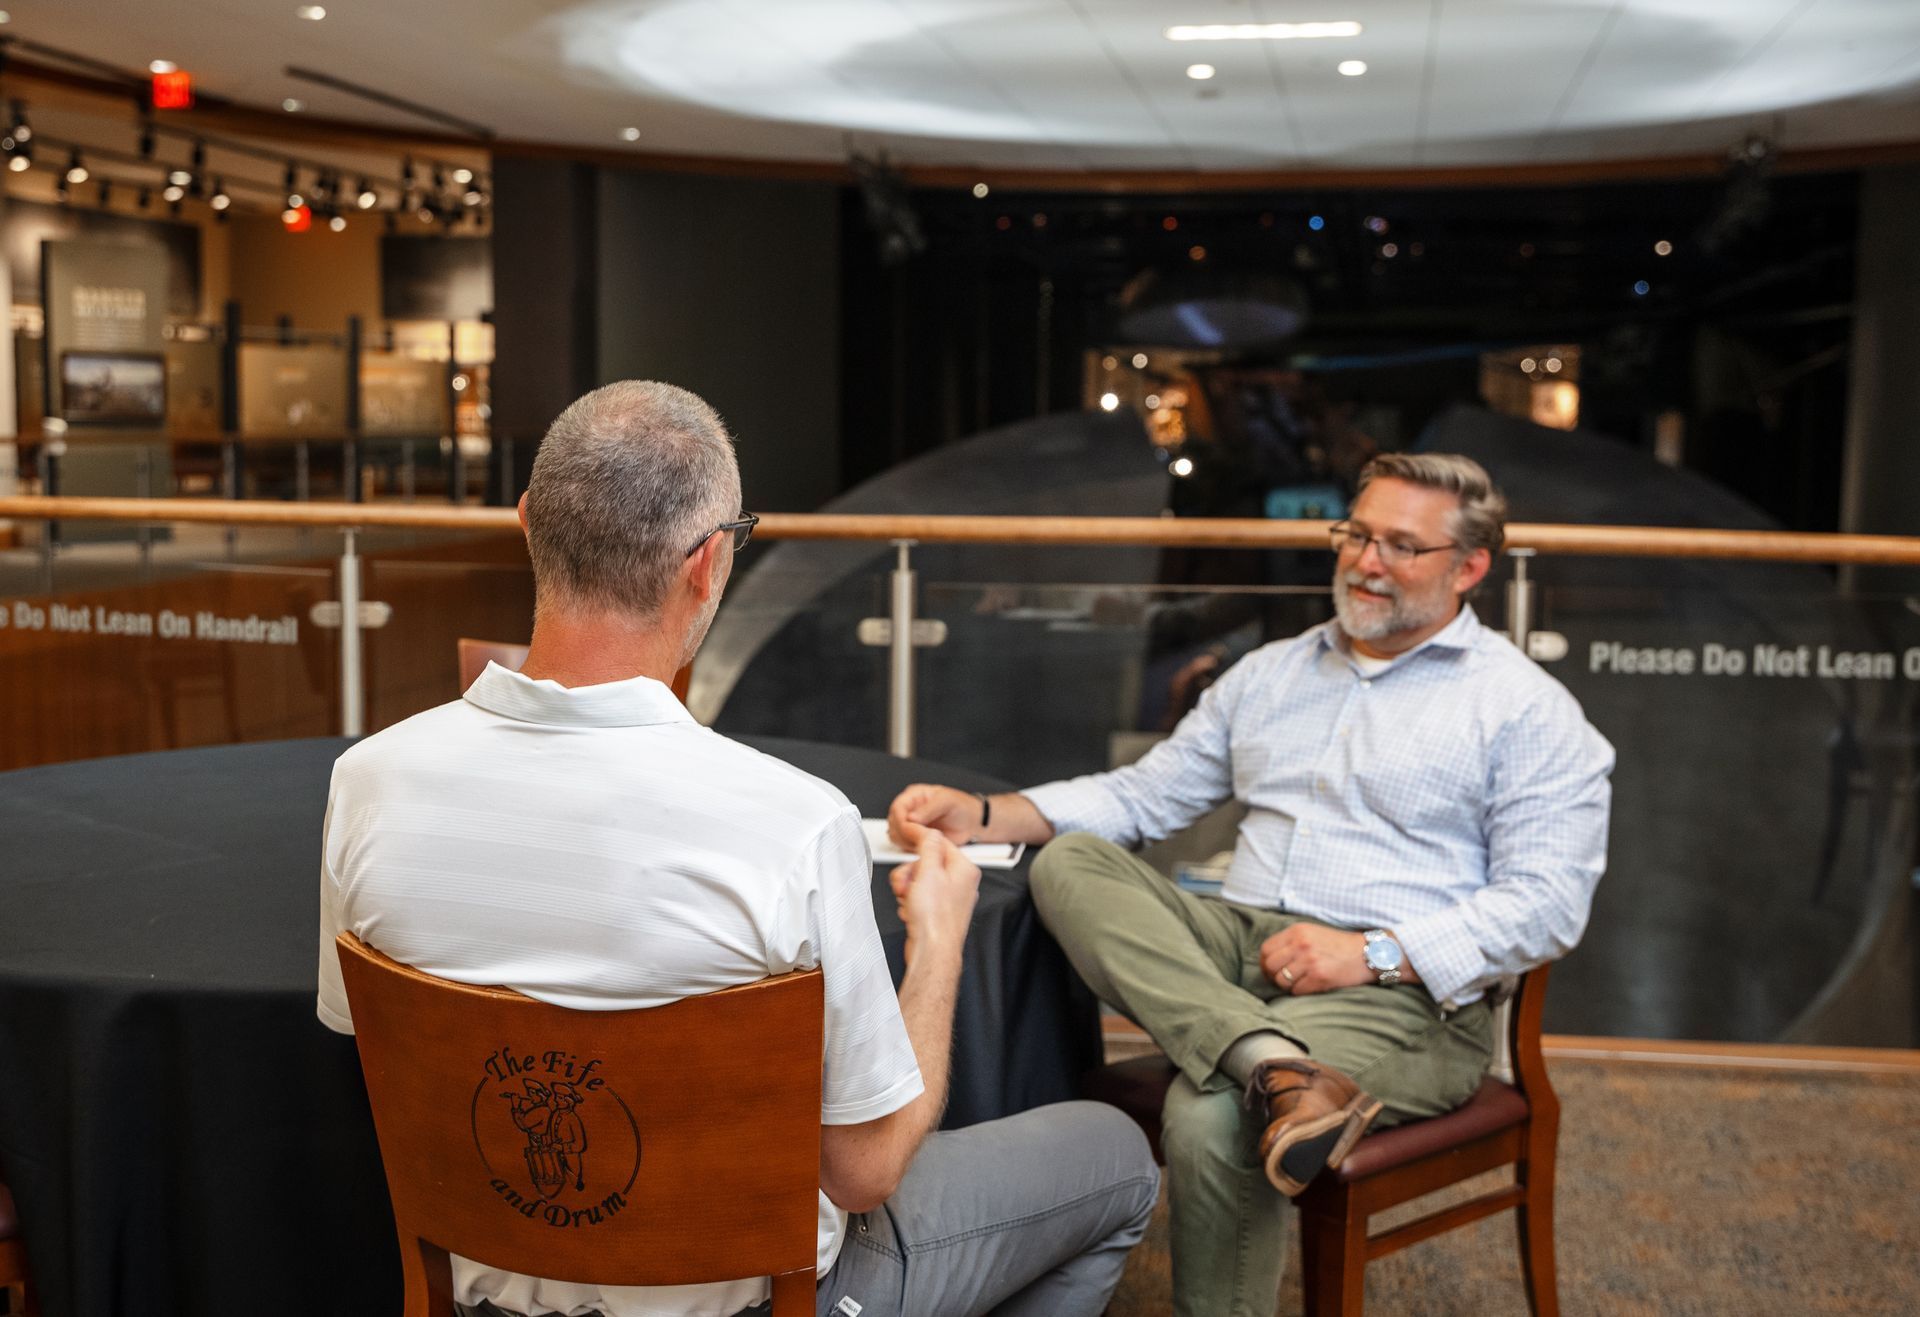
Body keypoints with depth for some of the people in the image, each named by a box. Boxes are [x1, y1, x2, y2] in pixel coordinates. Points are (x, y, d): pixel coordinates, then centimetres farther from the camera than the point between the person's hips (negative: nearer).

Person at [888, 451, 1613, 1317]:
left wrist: (1374, 953, -18)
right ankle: (1276, 1068, -37)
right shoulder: (1270, 674, 20)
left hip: (1402, 992, -6)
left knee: (1208, 1114, -33)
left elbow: (1548, 902, -6)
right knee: (1069, 862, -20)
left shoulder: (1528, 710, 3)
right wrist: (980, 815, 5)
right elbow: (1145, 794, 19)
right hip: (1238, 948, 6)